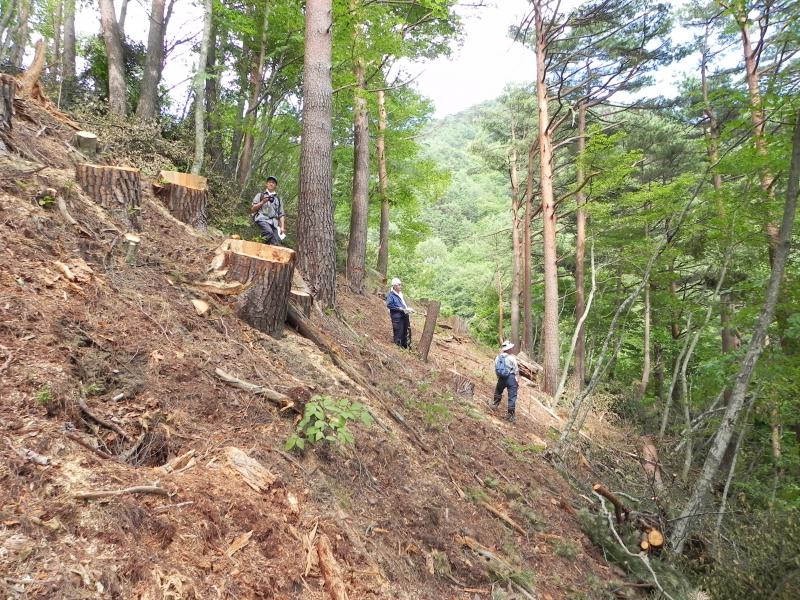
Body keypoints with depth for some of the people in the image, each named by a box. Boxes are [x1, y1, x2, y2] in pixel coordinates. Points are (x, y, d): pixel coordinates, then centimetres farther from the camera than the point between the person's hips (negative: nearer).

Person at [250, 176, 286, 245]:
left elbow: (281, 214, 21)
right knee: (269, 232, -34)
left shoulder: (278, 199, 27)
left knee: (277, 240, -17)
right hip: (262, 218, -3)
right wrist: (263, 202, -2)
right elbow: (252, 209, 12)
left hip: (273, 222, 3)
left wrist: (282, 227, 6)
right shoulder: (260, 195, 20)